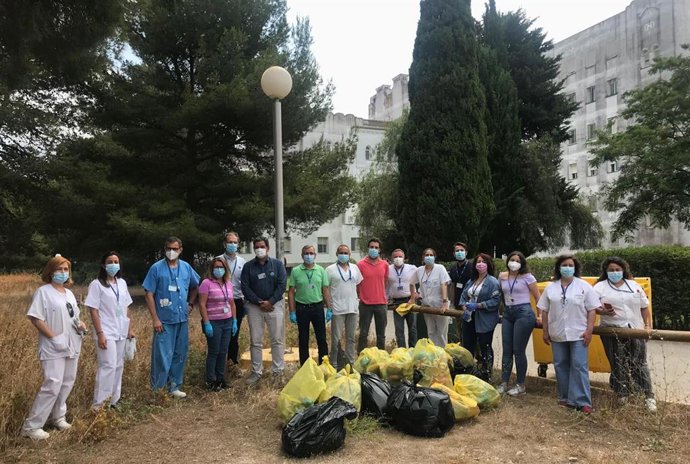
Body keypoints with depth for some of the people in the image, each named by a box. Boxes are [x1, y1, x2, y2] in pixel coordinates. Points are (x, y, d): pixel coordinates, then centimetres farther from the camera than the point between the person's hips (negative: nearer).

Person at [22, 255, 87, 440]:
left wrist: (81, 325, 0)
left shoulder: (69, 293, 12)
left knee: (67, 383, 12)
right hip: (54, 348, -7)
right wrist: (54, 337, -19)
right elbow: (35, 318, -15)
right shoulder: (43, 291, -9)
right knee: (52, 385, -12)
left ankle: (57, 417, 27)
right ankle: (31, 426, -1)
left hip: (72, 346, 7)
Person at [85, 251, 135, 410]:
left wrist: (129, 329, 11)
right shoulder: (97, 284, -7)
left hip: (121, 332, 6)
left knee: (118, 366, 10)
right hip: (107, 333, -6)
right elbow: (93, 310, -11)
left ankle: (114, 401, 20)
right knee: (108, 366, -12)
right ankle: (98, 404, -4)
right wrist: (99, 333, -16)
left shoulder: (122, 283, 9)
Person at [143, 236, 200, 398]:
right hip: (164, 320, -5)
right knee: (163, 356, -3)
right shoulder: (157, 268, -7)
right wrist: (155, 319, -12)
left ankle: (174, 387, 25)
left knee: (180, 355, 12)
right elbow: (149, 294, -8)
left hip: (182, 319, 5)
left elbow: (195, 287, 23)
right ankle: (157, 390, 11)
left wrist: (191, 303, 10)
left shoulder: (186, 267, 6)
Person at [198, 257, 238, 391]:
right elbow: (202, 305, -11)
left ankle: (220, 378, 22)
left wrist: (234, 321, 10)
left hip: (227, 322, 6)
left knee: (223, 352, 10)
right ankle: (210, 381, 15)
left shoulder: (229, 284, 10)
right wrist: (206, 323, -15)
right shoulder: (207, 283, -9)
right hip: (213, 323, -5)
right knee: (213, 352, 2)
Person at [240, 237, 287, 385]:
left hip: (274, 305, -1)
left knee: (277, 340, 2)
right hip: (254, 306, 1)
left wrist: (270, 302, -12)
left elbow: (282, 285, -4)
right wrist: (259, 302, -11)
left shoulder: (277, 264, 2)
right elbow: (245, 288, -2)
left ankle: (278, 371, 11)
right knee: (255, 341, 5)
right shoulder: (248, 266, 4)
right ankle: (256, 372, 15)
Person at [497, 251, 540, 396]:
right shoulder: (502, 277, 9)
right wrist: (503, 309, 17)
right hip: (507, 313, 5)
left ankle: (521, 385, 9)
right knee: (506, 350, 5)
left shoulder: (527, 277, -2)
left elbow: (538, 297, -1)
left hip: (523, 313, -5)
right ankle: (504, 384, 11)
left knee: (518, 350, -3)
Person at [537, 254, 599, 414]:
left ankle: (582, 401, -2)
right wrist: (545, 332, 5)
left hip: (578, 334, -3)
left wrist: (589, 331, -9)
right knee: (561, 366, 9)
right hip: (557, 335, 3)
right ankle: (565, 398, 21)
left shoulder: (584, 286, 0)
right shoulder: (551, 288, 7)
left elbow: (591, 310, -2)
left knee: (579, 366, -5)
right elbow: (545, 311, 9)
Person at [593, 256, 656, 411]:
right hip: (612, 333, -2)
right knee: (618, 365, 5)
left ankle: (649, 396, 12)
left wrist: (648, 325, 7)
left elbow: (644, 307, 13)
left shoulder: (634, 285, 10)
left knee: (639, 364, 5)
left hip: (635, 331, 2)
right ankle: (622, 395, 17)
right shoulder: (600, 287, 0)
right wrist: (602, 311, -23)